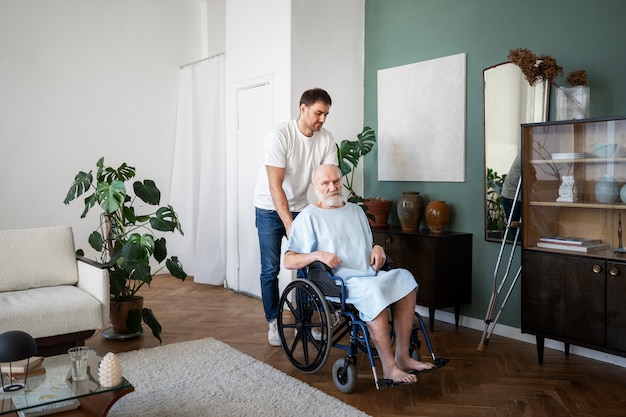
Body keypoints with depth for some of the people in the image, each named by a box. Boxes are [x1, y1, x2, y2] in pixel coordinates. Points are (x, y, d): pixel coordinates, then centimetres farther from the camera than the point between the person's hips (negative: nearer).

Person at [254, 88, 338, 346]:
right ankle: (273, 323, 14)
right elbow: (275, 186, -29)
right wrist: (289, 224, -35)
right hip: (270, 209, -4)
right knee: (270, 269, 0)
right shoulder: (279, 137, -25)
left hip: (300, 207, 4)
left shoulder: (327, 139, -11)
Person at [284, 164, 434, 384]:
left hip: (368, 274, 7)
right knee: (372, 290, -34)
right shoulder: (308, 217, 2)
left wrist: (377, 248, 8)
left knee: (404, 277, -19)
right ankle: (389, 368, -26)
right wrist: (317, 255, -21)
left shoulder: (355, 210, 22)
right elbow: (289, 261, -5)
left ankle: (403, 357, -14)